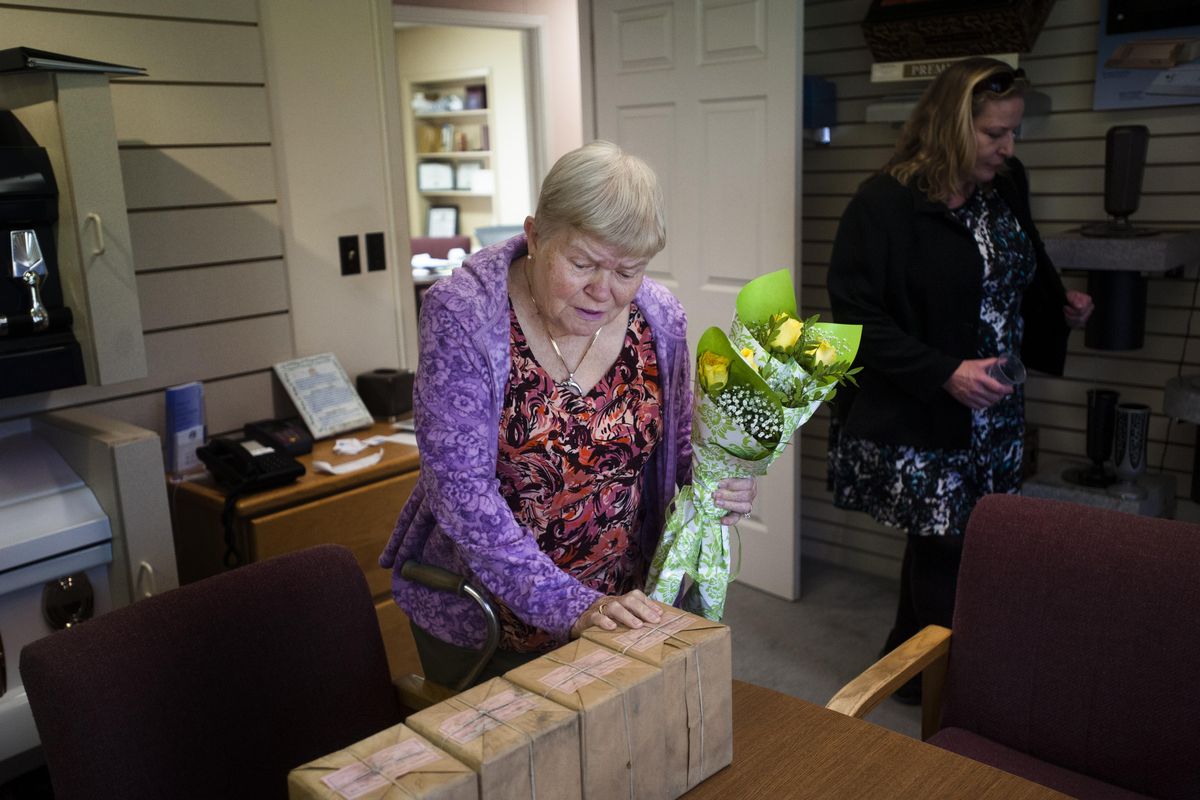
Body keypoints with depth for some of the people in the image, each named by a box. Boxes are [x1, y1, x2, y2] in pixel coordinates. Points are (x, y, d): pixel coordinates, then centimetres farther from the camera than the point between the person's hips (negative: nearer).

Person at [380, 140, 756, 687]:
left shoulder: (659, 318, -7)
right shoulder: (462, 315, -20)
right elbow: (463, 490, -24)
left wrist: (715, 482, -15)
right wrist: (571, 606, -29)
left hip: (617, 607, 4)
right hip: (478, 617, -3)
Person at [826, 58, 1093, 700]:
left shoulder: (1005, 190, 7)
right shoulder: (885, 203, -15)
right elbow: (855, 316, -18)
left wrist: (1061, 310, 4)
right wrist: (945, 373, -23)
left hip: (993, 417, 7)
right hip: (917, 423, -6)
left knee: (940, 547, 13)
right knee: (944, 554, 1)